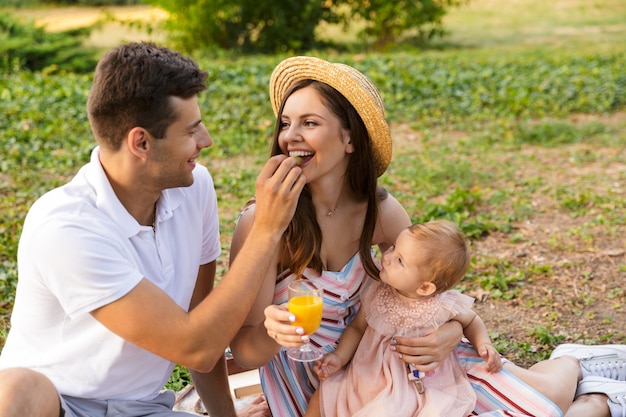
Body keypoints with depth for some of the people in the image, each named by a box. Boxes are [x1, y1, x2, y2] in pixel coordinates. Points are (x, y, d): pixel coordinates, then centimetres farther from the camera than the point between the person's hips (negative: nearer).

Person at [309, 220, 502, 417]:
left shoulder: (445, 305, -17)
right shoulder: (377, 293, -9)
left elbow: (471, 321, 6)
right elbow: (357, 327, 5)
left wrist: (484, 344, -12)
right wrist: (339, 357, -8)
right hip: (368, 376, 3)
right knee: (323, 397, -4)